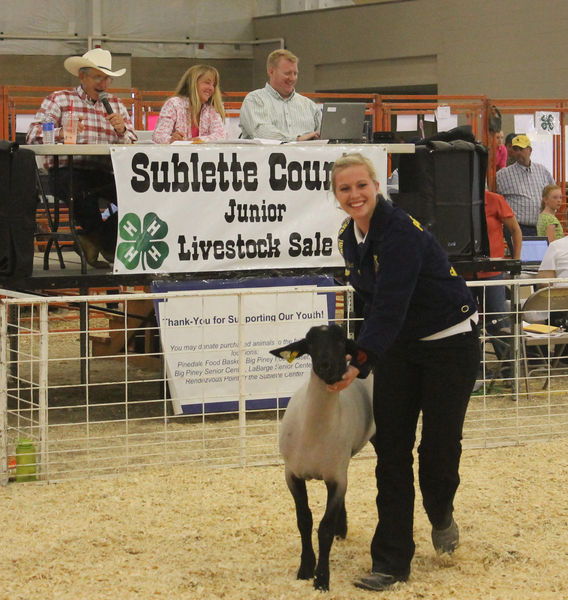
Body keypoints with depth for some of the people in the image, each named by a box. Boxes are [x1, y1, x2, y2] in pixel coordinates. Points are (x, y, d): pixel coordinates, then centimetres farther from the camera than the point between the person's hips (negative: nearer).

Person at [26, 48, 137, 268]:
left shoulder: (116, 105, 23)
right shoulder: (59, 100, 11)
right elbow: (33, 135, -3)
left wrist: (121, 130, -6)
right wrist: (62, 132, -19)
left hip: (104, 174, 4)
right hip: (67, 172, -3)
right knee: (84, 191, -38)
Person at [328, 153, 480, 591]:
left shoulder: (400, 231, -24)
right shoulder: (350, 239, 2)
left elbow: (391, 303, -30)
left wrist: (360, 361, -33)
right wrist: (364, 356, 6)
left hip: (450, 342, -7)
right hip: (398, 348, 7)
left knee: (440, 444, -3)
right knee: (391, 449, -1)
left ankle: (441, 514, 33)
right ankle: (391, 563, 2)